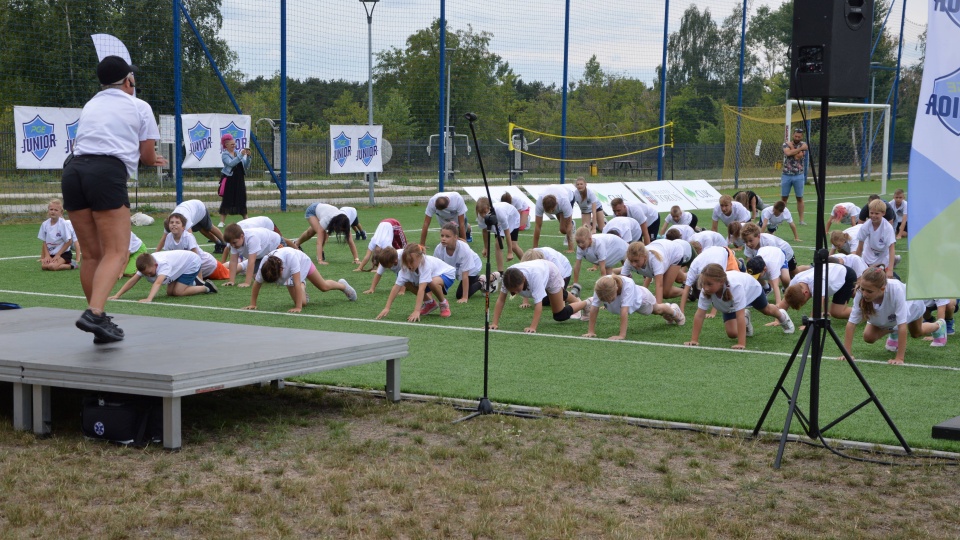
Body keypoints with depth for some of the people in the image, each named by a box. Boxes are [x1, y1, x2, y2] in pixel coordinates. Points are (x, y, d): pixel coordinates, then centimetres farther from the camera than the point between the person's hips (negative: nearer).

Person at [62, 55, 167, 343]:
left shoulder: (89, 106, 26)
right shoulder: (139, 107, 11)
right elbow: (147, 157, 10)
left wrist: (143, 158, 39)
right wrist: (152, 159, 35)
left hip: (73, 170, 6)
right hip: (107, 174, -6)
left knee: (91, 254, 12)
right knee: (116, 252, -9)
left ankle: (99, 321, 16)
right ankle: (94, 313, -28)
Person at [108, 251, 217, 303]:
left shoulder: (163, 264, -41)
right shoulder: (146, 265, -20)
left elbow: (158, 283, -55)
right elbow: (132, 281, -23)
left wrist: (149, 299, -70)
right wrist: (117, 295, -31)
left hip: (192, 263, -8)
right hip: (180, 265, 8)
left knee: (178, 292, -18)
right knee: (170, 292, 2)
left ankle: (207, 287, -1)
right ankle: (194, 282, 23)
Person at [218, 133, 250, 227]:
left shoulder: (238, 153, 10)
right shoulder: (224, 155, -4)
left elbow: (246, 166, 7)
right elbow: (231, 163, -24)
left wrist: (248, 156, -6)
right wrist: (241, 155, -26)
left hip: (239, 180, 5)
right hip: (229, 180, -5)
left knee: (242, 200, 8)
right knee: (226, 200, -5)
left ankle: (246, 220, 15)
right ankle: (222, 221, -2)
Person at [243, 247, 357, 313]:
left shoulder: (290, 257, -48)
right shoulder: (265, 266, -38)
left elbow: (297, 283, -47)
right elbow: (256, 284, -24)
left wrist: (298, 308, -47)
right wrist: (252, 304, -23)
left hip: (303, 262, -2)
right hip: (288, 273, 2)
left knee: (324, 286, 16)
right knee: (303, 301, -9)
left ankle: (343, 285, 50)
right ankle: (303, 287, 27)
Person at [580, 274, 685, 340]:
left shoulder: (628, 285, -50)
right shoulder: (600, 286, -41)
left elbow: (624, 310, -53)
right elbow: (594, 308, -37)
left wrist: (622, 335, -56)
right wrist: (591, 331, -38)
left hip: (641, 297, -2)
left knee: (657, 310, 28)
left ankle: (674, 311, 60)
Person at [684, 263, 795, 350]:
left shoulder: (735, 286, -52)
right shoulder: (705, 290, -41)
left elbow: (740, 316, -52)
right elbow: (699, 315, -37)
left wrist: (741, 344, -55)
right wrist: (694, 340, -41)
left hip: (751, 289, -2)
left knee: (766, 310, 26)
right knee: (732, 333, -7)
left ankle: (782, 316, 65)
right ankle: (746, 320, 29)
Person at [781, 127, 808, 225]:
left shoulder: (803, 145, 0)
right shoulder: (786, 144, 3)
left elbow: (798, 156, -16)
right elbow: (788, 153, -19)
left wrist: (791, 146, -7)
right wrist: (800, 148, -16)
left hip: (798, 176, -1)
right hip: (786, 175, 1)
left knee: (800, 198, 2)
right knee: (784, 198, 4)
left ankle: (801, 219, 5)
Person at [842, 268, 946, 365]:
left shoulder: (895, 290, -51)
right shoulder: (860, 293, -43)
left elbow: (902, 326, -48)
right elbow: (851, 323, -37)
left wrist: (899, 358, -49)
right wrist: (847, 353, -42)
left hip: (912, 304, -2)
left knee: (916, 333, 25)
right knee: (868, 337, -14)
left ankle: (939, 326, 61)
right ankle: (893, 332, 21)